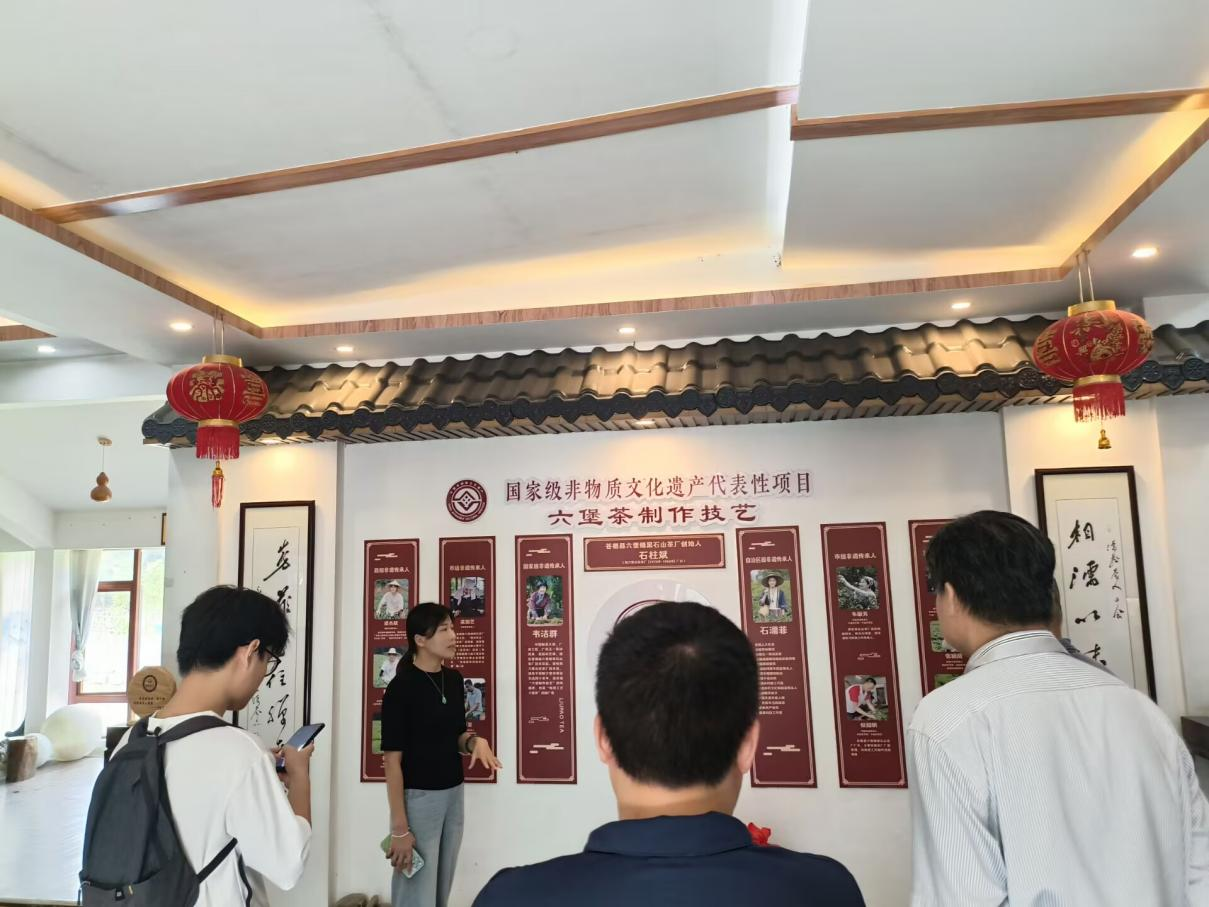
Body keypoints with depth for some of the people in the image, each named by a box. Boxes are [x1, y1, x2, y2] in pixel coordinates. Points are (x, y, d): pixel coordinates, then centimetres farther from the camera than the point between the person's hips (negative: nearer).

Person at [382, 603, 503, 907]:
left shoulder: (454, 680, 4)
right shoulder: (401, 687, -17)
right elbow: (392, 760, -17)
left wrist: (474, 741, -9)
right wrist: (400, 828, -18)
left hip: (453, 794, 7)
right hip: (417, 798, -7)